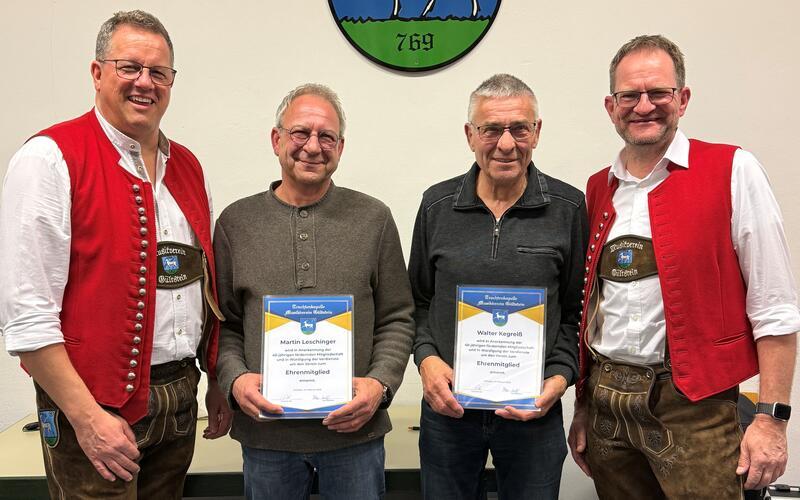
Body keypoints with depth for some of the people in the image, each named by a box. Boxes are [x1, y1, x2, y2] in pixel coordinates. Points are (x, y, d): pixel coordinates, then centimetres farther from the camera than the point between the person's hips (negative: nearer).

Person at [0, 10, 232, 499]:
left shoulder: (187, 166, 10)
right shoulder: (51, 158, -11)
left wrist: (219, 382, 13)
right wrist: (86, 417, -18)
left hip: (180, 399, 6)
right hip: (97, 406, -6)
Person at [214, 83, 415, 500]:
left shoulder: (374, 219, 1)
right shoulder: (236, 222, 3)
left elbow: (397, 319, 3)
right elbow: (224, 323, 6)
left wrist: (380, 383, -11)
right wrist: (236, 379, -11)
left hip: (355, 427, 0)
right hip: (266, 430, 1)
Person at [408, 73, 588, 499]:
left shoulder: (568, 208, -4)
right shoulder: (437, 205, 0)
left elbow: (576, 310, 1)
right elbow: (417, 300, 8)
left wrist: (560, 376, -12)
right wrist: (426, 357, -7)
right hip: (447, 407, 2)